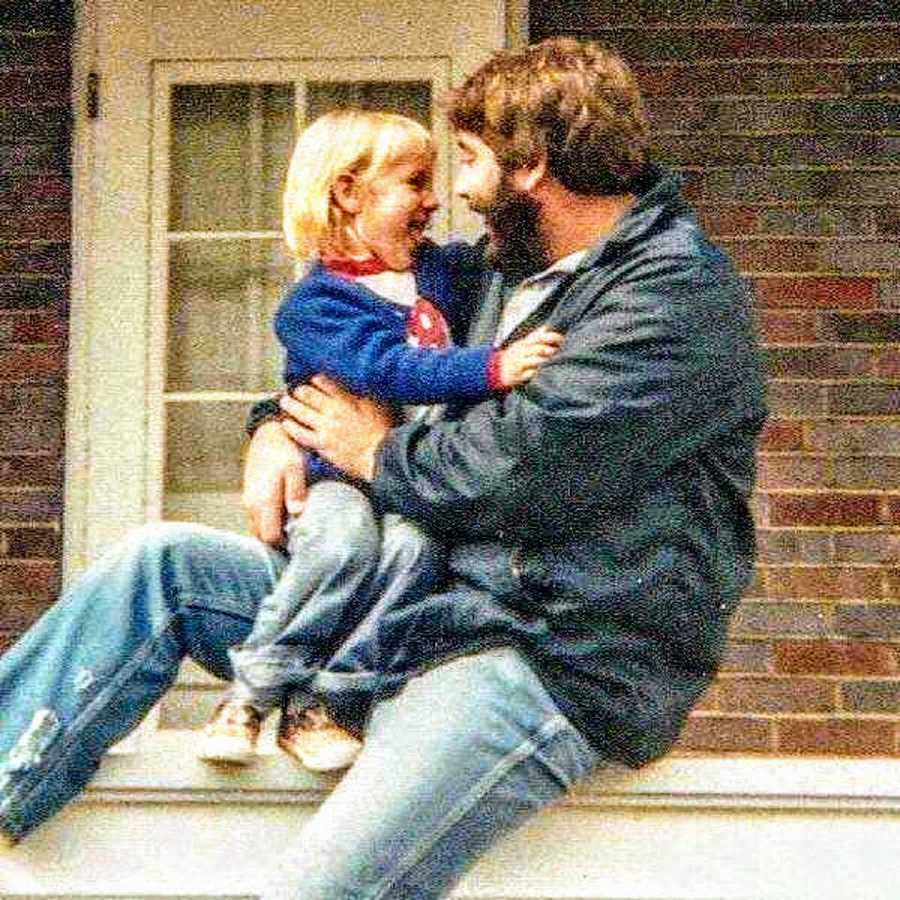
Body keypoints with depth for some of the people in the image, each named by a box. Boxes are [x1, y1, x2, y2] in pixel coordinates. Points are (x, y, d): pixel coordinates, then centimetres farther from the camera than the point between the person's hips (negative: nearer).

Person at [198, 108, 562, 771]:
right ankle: (251, 692, -23)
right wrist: (492, 368, -31)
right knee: (344, 541, -38)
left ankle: (313, 703, -24)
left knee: (414, 548, -31)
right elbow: (384, 368, -22)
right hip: (337, 474, -4)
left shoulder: (442, 270, 17)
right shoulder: (315, 303, -4)